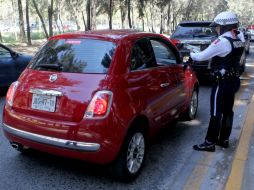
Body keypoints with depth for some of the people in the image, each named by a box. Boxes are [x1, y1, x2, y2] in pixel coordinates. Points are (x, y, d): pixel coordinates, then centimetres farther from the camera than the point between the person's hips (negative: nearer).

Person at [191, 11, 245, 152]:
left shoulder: (222, 41, -18)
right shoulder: (238, 39, 7)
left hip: (222, 82, -9)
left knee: (216, 113, -3)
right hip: (233, 79, 9)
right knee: (227, 111, 15)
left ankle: (209, 143, 5)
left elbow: (202, 56, -15)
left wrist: (191, 55, 3)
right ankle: (224, 139, 26)